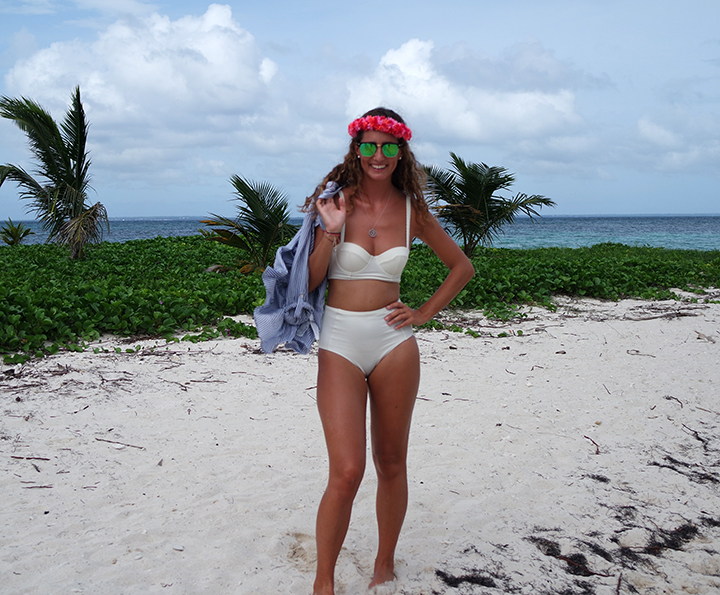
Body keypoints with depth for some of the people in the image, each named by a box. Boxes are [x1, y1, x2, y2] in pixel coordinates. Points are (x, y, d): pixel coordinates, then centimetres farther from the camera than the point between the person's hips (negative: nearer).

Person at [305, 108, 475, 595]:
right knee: (347, 472, -9)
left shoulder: (412, 211, 4)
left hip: (393, 342, 2)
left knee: (392, 465, 10)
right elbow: (310, 281, -2)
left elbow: (462, 267, 16)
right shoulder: (339, 201, -1)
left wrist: (425, 313, 7)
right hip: (340, 343, -2)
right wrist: (330, 231, -14)